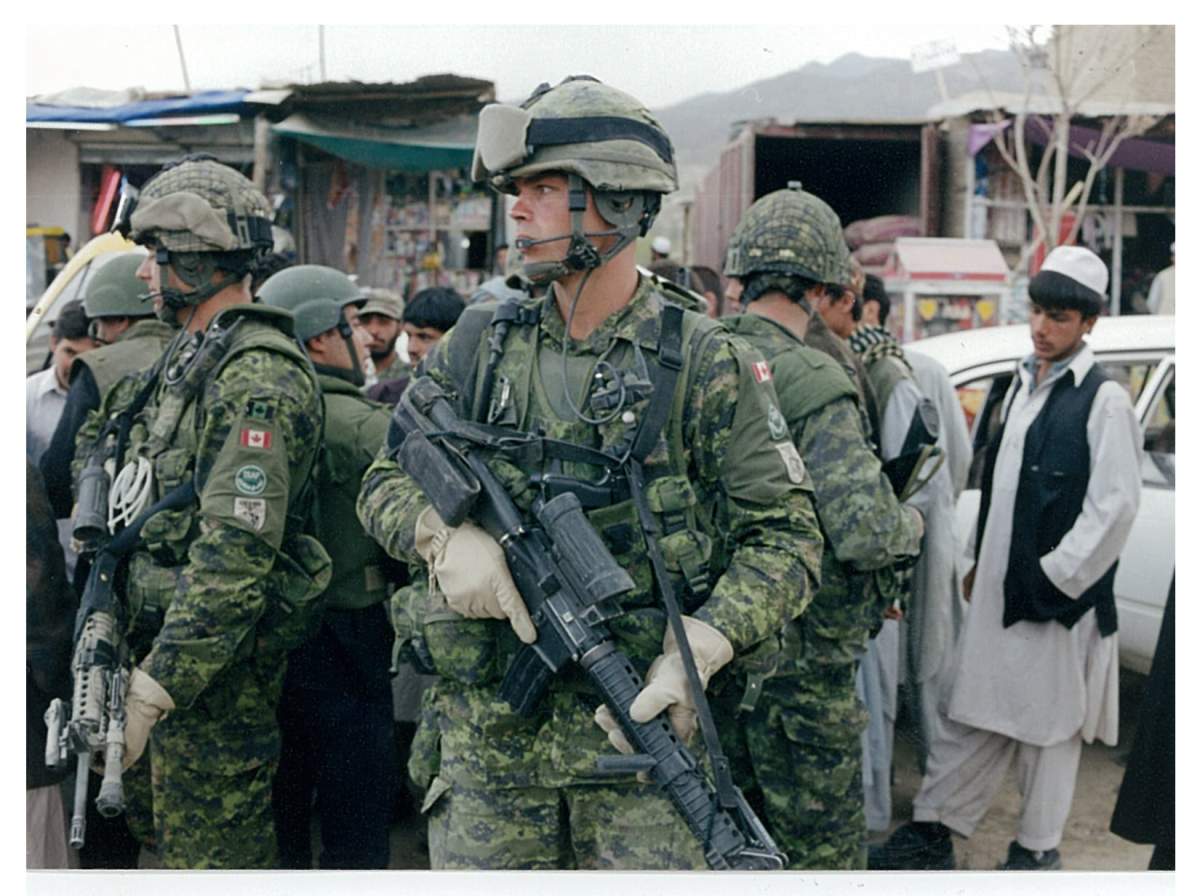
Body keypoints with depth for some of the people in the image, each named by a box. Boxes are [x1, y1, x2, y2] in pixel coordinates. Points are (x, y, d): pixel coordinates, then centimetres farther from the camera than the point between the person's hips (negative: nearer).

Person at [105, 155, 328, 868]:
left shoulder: (259, 378, -19)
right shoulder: (190, 360, 15)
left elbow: (236, 559, -25)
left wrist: (151, 690, -24)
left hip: (215, 665, -10)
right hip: (172, 643, 10)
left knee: (210, 856, -2)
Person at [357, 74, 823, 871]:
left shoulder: (708, 365, -4)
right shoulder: (480, 348, 6)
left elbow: (787, 536, -3)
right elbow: (385, 481, 11)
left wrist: (701, 648, -18)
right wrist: (444, 535, -12)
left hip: (638, 722, -2)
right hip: (486, 732, 3)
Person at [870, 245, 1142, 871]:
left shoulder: (1103, 402, -11)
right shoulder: (1022, 385, 12)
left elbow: (1113, 508, -14)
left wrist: (1054, 578, -13)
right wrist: (980, 563, 15)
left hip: (1057, 599, -7)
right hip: (998, 589, 7)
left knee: (1048, 726, 6)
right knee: (973, 716, 13)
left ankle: (1037, 850, 20)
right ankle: (932, 832, 21)